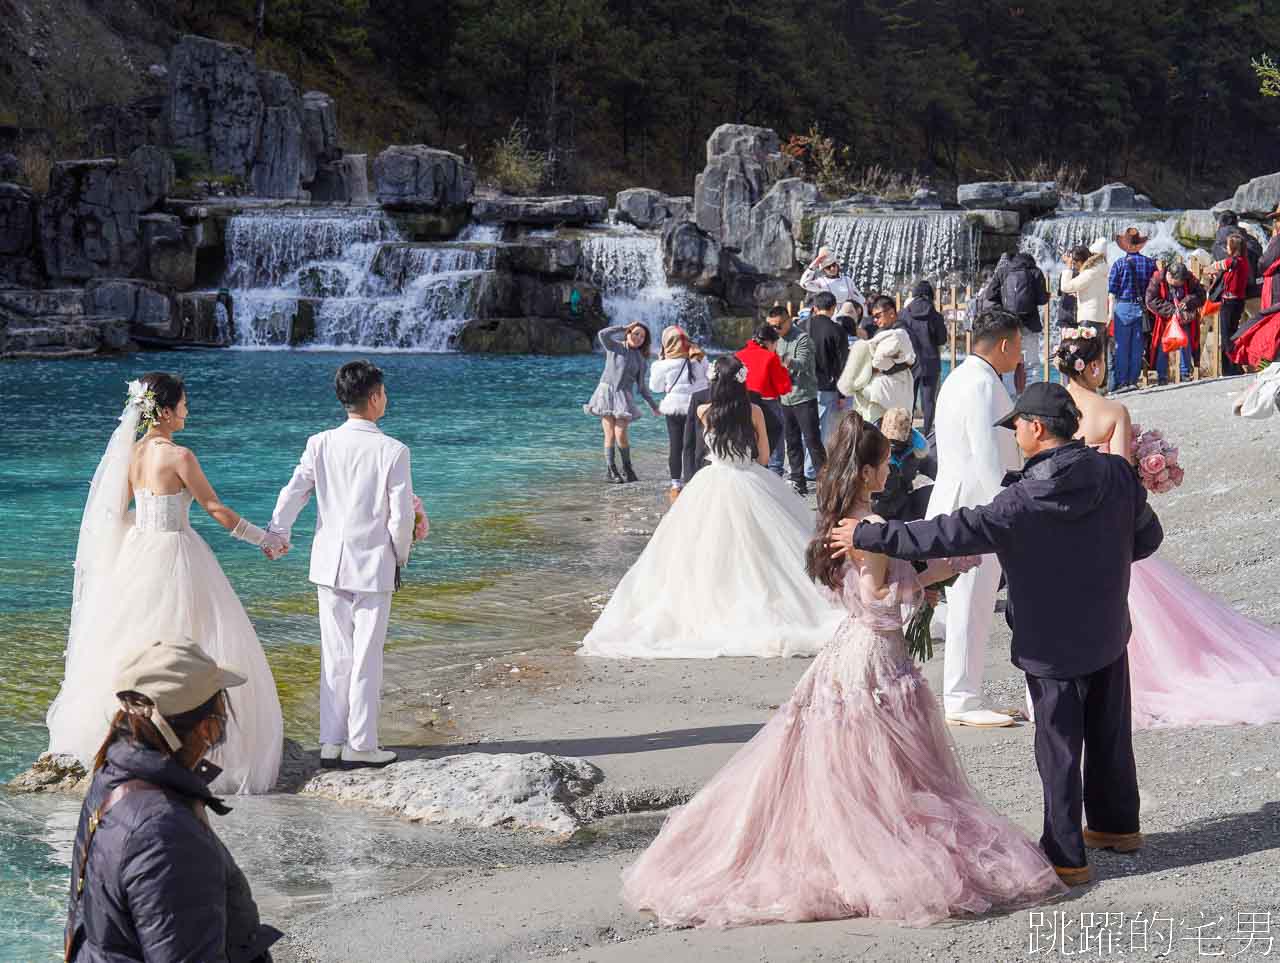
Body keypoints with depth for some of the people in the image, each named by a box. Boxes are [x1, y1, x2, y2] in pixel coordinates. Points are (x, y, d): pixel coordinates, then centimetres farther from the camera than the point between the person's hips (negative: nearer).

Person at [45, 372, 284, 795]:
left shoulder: (130, 452, 3)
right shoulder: (179, 456, -17)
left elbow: (116, 511, 12)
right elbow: (216, 509, -12)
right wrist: (263, 539, -2)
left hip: (137, 554, 7)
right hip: (173, 558, -7)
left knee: (136, 646, 19)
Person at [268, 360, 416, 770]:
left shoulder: (321, 444, -2)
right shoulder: (393, 451, -12)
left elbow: (293, 493, -3)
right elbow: (402, 516, -11)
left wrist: (277, 534, 10)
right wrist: (400, 558, 5)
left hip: (329, 564, 4)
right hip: (373, 566, -4)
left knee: (335, 656, 12)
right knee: (367, 659, 5)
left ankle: (331, 744, 15)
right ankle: (361, 746, 10)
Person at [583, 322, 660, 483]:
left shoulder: (641, 360, 12)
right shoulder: (614, 347, 3)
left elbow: (641, 385, 16)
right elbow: (602, 334, -16)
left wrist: (653, 405, 15)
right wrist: (624, 327, -8)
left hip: (624, 397, 2)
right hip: (606, 391, -2)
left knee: (621, 434, -11)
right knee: (610, 435, -7)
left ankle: (627, 469, 7)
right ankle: (610, 471, 0)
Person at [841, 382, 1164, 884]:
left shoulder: (1026, 499, -25)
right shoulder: (1118, 474, -8)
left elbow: (956, 533, -26)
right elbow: (1148, 537, 4)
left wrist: (871, 536, -21)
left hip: (1052, 644, -6)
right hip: (1109, 632, 6)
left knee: (1059, 746, 5)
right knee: (1110, 734, 22)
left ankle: (1066, 855, 13)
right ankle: (1117, 824, 38)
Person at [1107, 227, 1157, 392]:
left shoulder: (1119, 264, -6)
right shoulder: (1150, 263, 1)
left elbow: (1112, 291, -6)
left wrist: (1111, 313, -3)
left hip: (1123, 307, -3)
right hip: (1142, 308, 3)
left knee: (1122, 346, 2)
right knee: (1137, 347, 9)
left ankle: (1121, 382, 1)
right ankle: (1133, 380, 12)